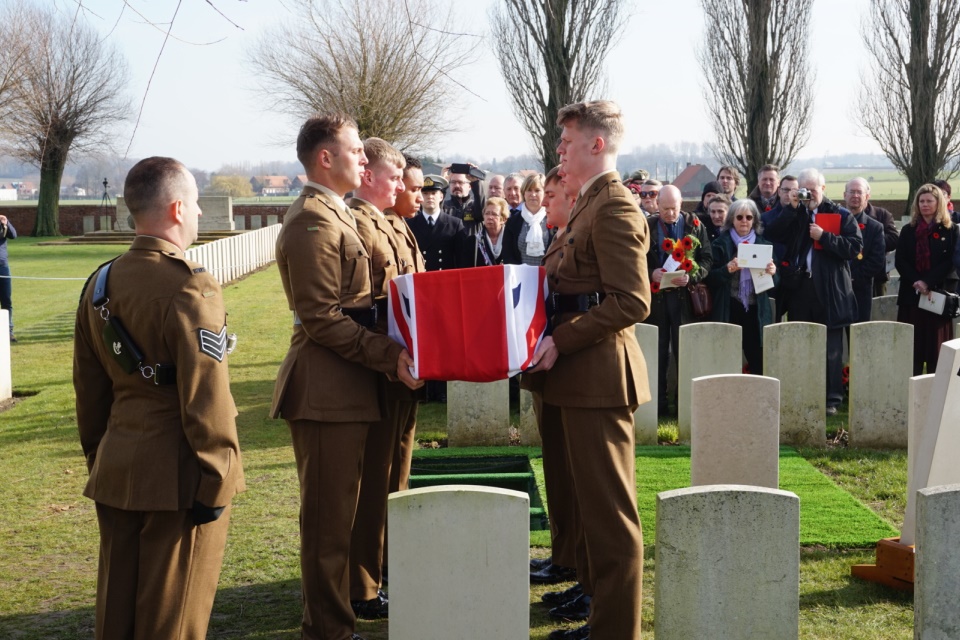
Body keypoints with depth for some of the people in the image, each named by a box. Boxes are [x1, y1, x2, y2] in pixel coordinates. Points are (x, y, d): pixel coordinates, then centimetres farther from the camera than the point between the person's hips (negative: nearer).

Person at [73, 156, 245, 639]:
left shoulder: (100, 283, 5)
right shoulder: (189, 287, -17)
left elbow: (89, 386, 12)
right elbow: (206, 397, -18)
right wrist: (215, 480, -11)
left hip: (116, 468, 7)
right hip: (177, 474, -7)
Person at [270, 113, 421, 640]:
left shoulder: (332, 215, 18)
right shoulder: (314, 222, -16)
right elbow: (321, 319, -21)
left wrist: (389, 352, 15)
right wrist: (388, 356, -20)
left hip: (343, 385, 10)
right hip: (325, 389, -10)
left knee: (337, 511, 18)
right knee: (329, 517, -2)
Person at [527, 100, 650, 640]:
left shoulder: (615, 208, -15)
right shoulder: (593, 205, 17)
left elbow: (631, 301, -22)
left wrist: (561, 342, -21)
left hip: (599, 372, -11)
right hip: (584, 372, 11)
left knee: (610, 511, -3)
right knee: (594, 506, 18)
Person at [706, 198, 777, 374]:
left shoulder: (763, 244, 11)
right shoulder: (721, 244, 3)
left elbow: (774, 283, 12)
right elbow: (711, 279, -3)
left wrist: (772, 272, -10)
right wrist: (728, 269, -20)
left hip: (757, 311, 2)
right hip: (729, 311, -2)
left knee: (759, 363, -1)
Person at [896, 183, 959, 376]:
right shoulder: (908, 230, 10)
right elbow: (900, 261, 2)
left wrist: (928, 282, -17)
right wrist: (916, 282, -14)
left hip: (938, 294, -2)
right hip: (911, 294, 2)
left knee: (936, 343, -1)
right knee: (912, 344, 0)